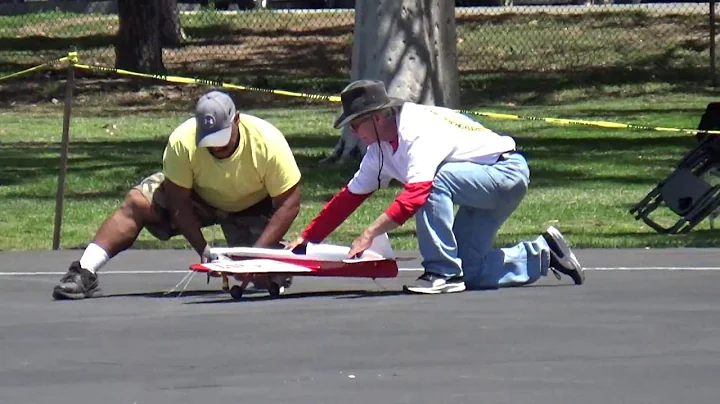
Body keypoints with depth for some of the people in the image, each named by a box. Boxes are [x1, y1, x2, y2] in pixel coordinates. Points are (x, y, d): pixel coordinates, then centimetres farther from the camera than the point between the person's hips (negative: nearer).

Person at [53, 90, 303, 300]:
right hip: (198, 197, 1)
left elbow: (289, 203, -27)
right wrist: (202, 249, -33)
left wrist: (258, 252, -34)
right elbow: (178, 202, -23)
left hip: (252, 208, -1)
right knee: (136, 203, -23)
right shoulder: (182, 141, -31)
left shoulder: (268, 142, -34)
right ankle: (84, 273, -23)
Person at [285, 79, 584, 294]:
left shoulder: (419, 130, -27)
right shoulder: (381, 147, 2)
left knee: (435, 180, -33)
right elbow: (351, 196, 8)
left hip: (508, 173, -10)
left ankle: (443, 273, -25)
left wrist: (370, 234, -43)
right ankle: (543, 254, 19)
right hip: (482, 186, 10)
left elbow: (416, 194, -39)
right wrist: (306, 238, 5)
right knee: (470, 271, 1)